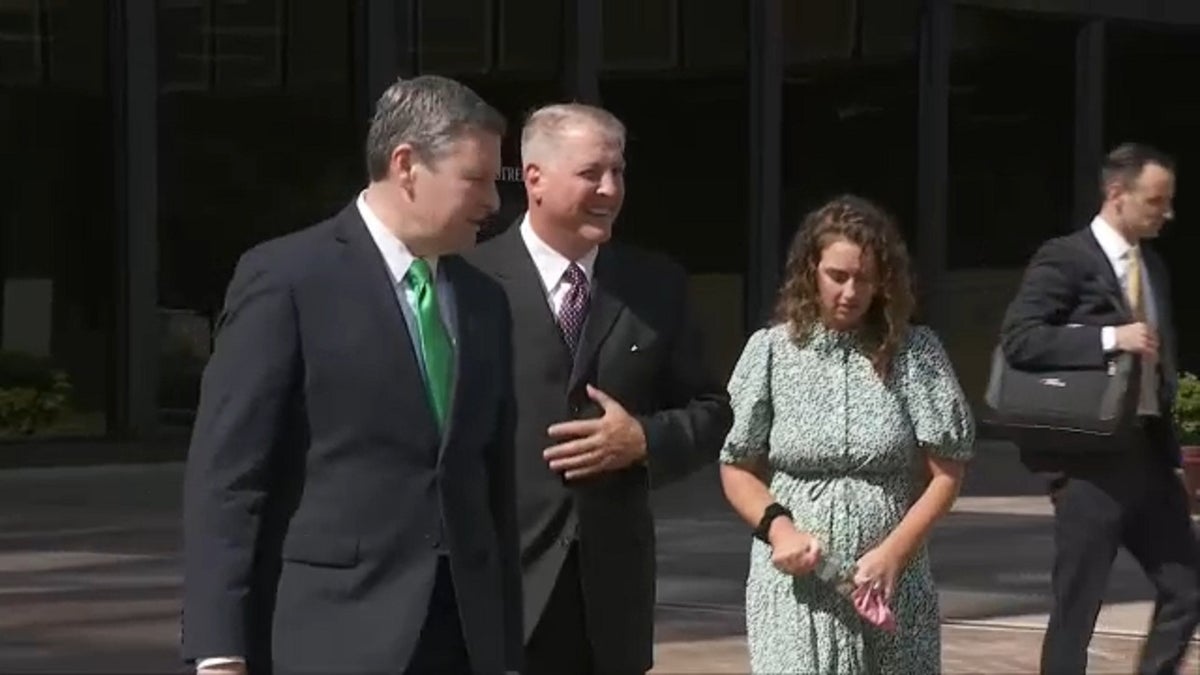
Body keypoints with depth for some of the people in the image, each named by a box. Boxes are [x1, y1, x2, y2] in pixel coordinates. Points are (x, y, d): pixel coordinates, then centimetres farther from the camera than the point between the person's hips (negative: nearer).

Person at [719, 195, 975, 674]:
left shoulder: (914, 352, 0)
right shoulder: (771, 350, 1)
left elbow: (946, 469, 1)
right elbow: (737, 468, 7)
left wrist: (894, 551, -12)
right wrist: (778, 527, -12)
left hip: (892, 583, 1)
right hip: (796, 584, -1)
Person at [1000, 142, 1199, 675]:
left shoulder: (1152, 265, 16)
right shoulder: (1065, 258, -9)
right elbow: (1018, 340, -19)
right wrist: (1110, 338, -25)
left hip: (1150, 450, 8)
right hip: (1092, 457, -7)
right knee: (1077, 606, -1)